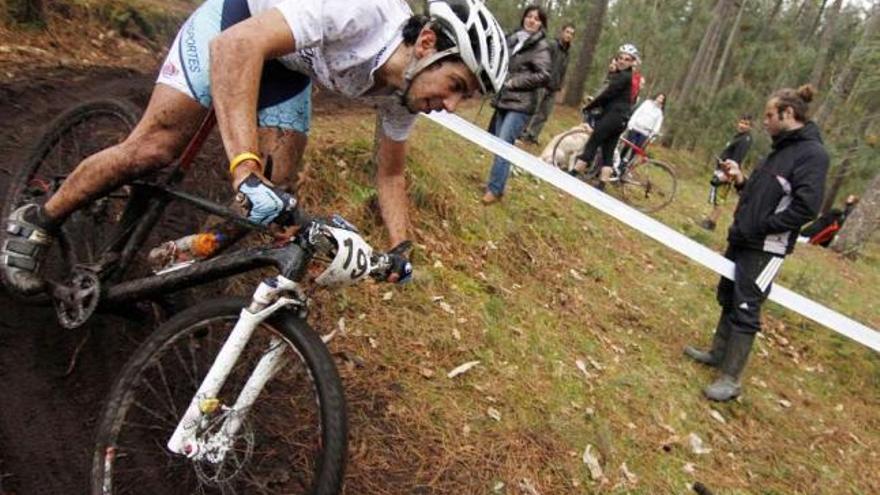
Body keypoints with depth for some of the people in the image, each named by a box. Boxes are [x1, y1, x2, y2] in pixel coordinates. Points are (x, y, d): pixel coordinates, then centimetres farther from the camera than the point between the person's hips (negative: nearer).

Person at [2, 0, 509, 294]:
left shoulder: (403, 93, -16)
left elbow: (391, 173, -2)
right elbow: (237, 45, -47)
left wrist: (400, 251, -10)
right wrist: (245, 167, -57)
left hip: (289, 65, 6)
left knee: (272, 196, -8)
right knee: (154, 148, -12)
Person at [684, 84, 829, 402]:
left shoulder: (812, 153, -13)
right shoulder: (782, 148, 13)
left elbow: (806, 207, -22)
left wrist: (759, 228, -19)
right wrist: (741, 180, 1)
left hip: (765, 250, -9)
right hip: (742, 240, 9)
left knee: (745, 310, -5)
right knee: (728, 299, 17)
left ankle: (731, 379, 4)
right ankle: (718, 354, 33)